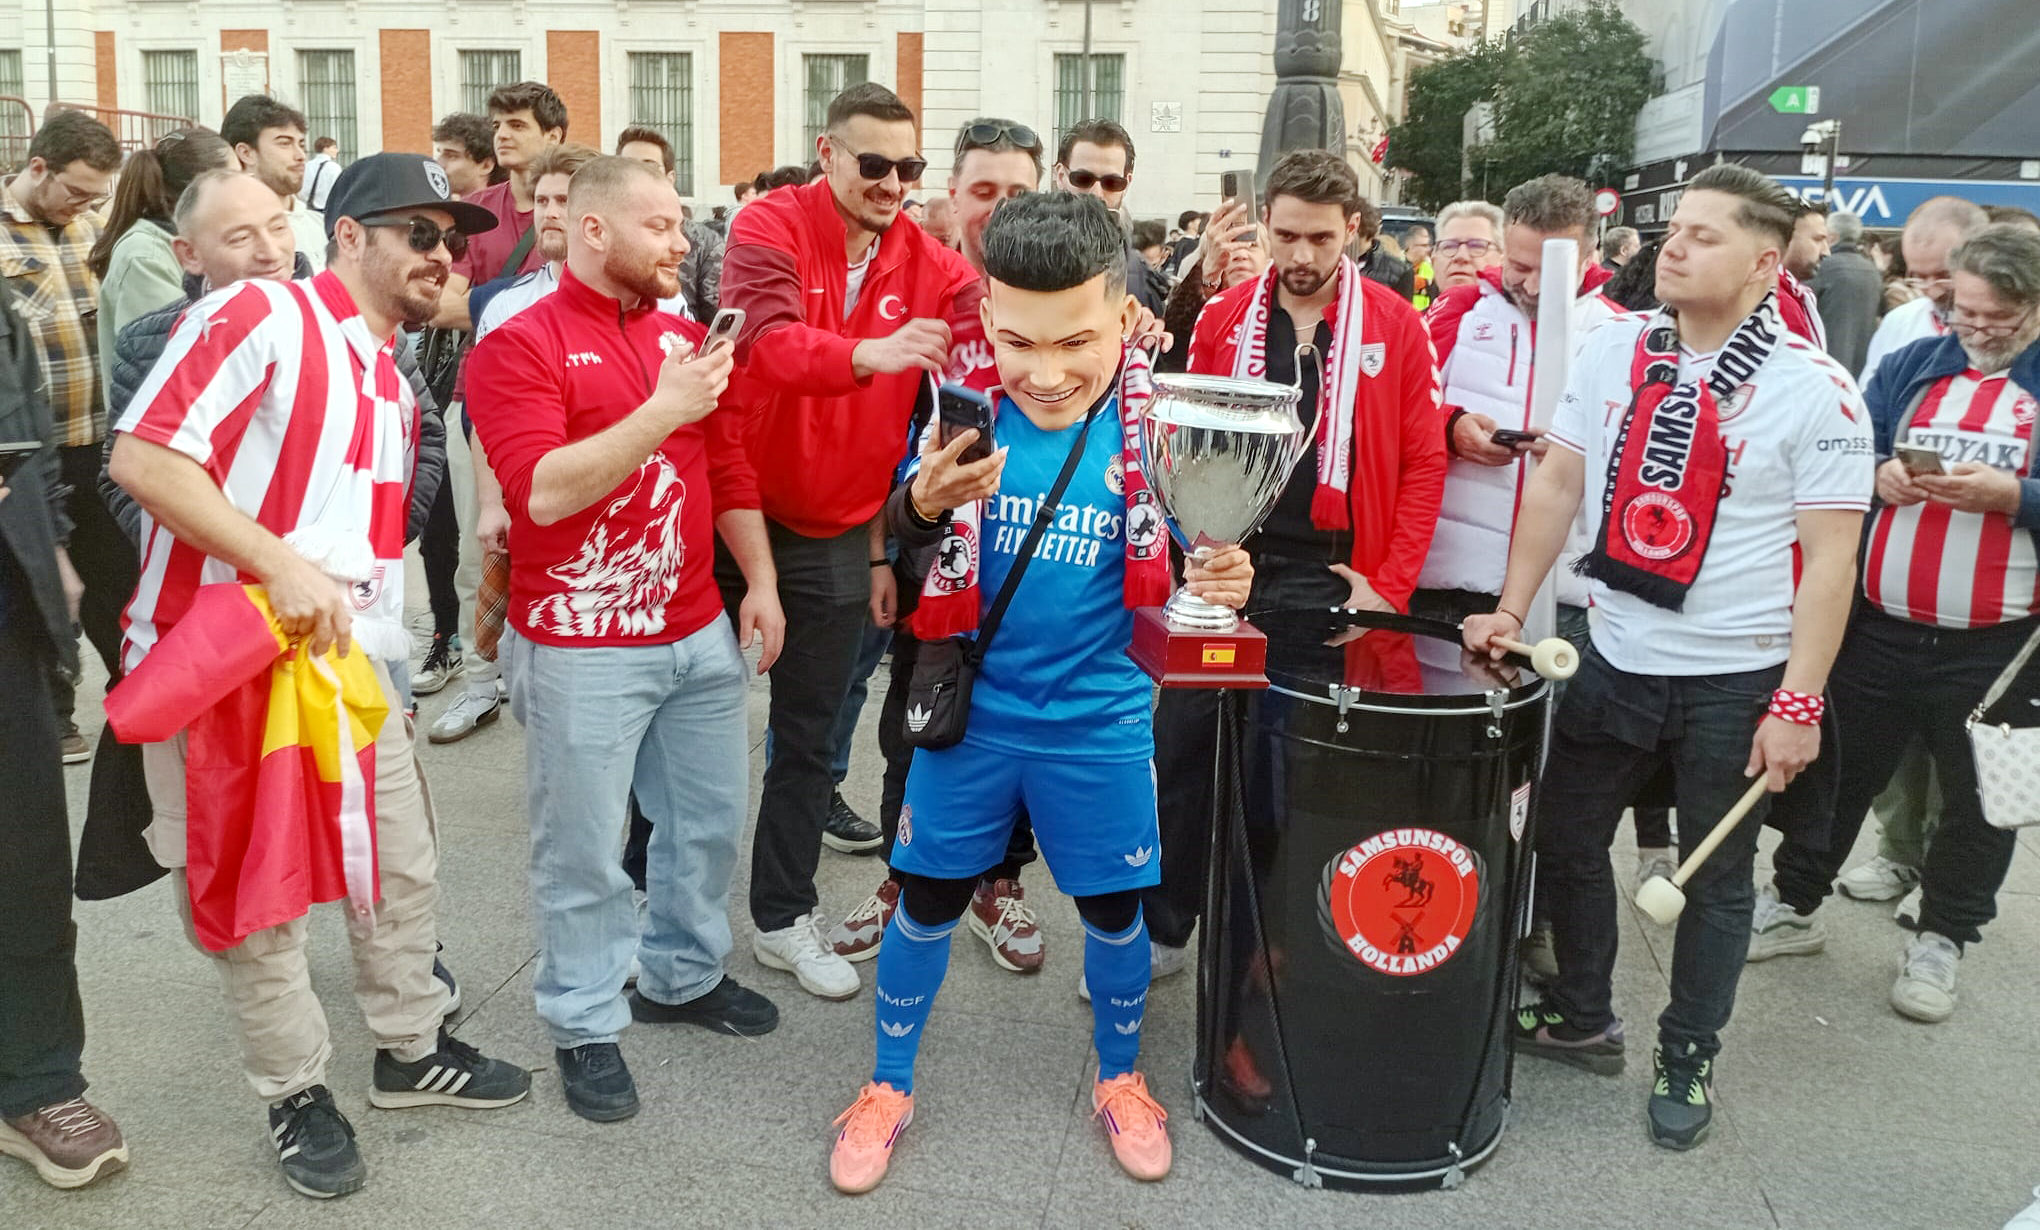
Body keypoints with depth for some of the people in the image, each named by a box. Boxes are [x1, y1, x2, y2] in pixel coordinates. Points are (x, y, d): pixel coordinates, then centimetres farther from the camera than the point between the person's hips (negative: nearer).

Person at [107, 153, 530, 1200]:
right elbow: (142, 457, -20)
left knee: (401, 864, 14)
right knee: (254, 894, 5)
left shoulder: (392, 385, 15)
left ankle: (411, 1050, 33)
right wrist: (282, 564, -25)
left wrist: (380, 657, 15)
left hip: (345, 662, 8)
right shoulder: (257, 318, -12)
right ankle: (296, 1093, 24)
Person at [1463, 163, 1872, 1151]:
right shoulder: (1614, 349, 0)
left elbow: (1830, 557, -13)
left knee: (1716, 880, 11)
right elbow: (1557, 484, 5)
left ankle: (1687, 1060, 31)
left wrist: (1797, 703, -16)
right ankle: (1582, 1020, 36)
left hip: (1737, 681, -4)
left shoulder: (1815, 391, -13)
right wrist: (1510, 610, 1)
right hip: (1615, 660, 4)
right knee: (1564, 839, 14)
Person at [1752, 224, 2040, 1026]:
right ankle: (1793, 904, 30)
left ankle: (1941, 940, 29)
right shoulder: (1911, 365, 8)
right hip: (1878, 626, 2)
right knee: (1838, 772, 14)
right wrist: (1878, 476, -12)